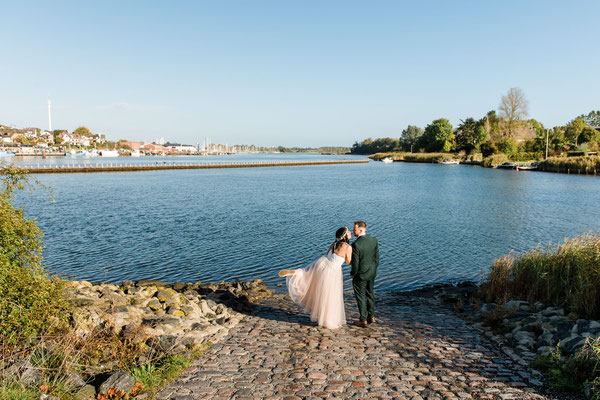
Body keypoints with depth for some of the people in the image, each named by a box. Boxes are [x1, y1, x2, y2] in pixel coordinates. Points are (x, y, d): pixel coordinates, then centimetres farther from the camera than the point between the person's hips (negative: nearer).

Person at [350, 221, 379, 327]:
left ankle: (363, 320, 18)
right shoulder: (374, 240, -7)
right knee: (370, 294, 22)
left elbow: (355, 262, -20)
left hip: (361, 275, -6)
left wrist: (352, 273, -2)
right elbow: (377, 257, 2)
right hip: (372, 273, 6)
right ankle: (371, 317, 32)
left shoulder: (356, 244, -26)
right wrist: (374, 269, 16)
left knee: (361, 297, 9)